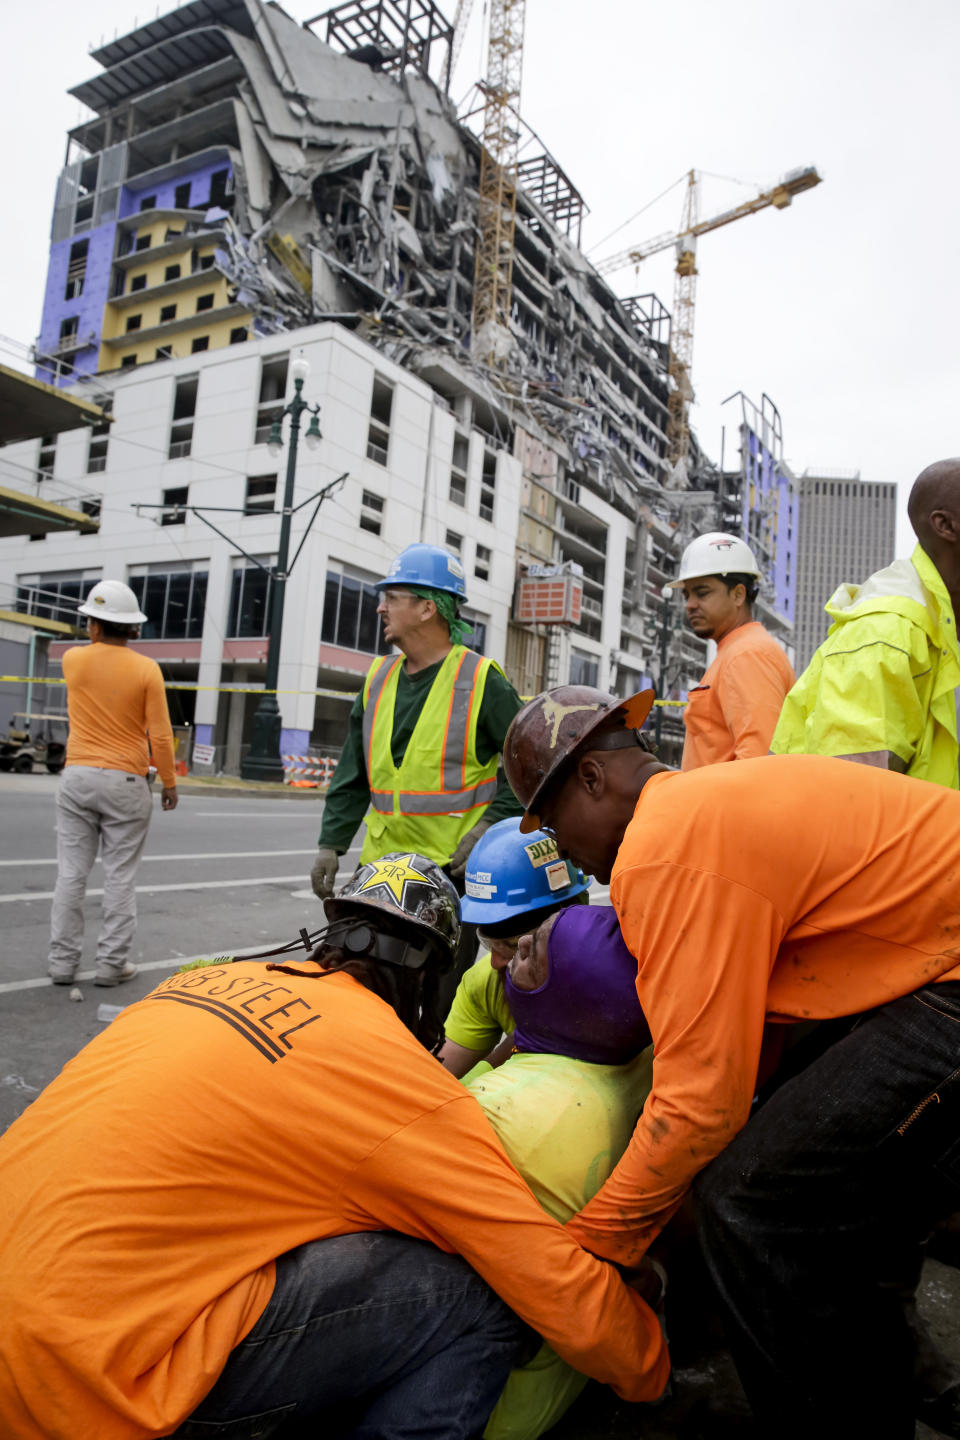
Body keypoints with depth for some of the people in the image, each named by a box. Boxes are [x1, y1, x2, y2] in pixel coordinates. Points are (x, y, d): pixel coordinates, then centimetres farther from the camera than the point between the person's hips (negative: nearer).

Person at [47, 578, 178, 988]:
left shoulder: (73, 659, 0)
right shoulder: (146, 669, -8)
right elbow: (160, 734, -7)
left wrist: (98, 641, 29)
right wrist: (169, 782, 1)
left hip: (77, 777, 3)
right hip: (125, 783, -3)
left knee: (71, 872, 8)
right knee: (120, 875, 4)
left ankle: (62, 961, 13)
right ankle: (111, 962, 8)